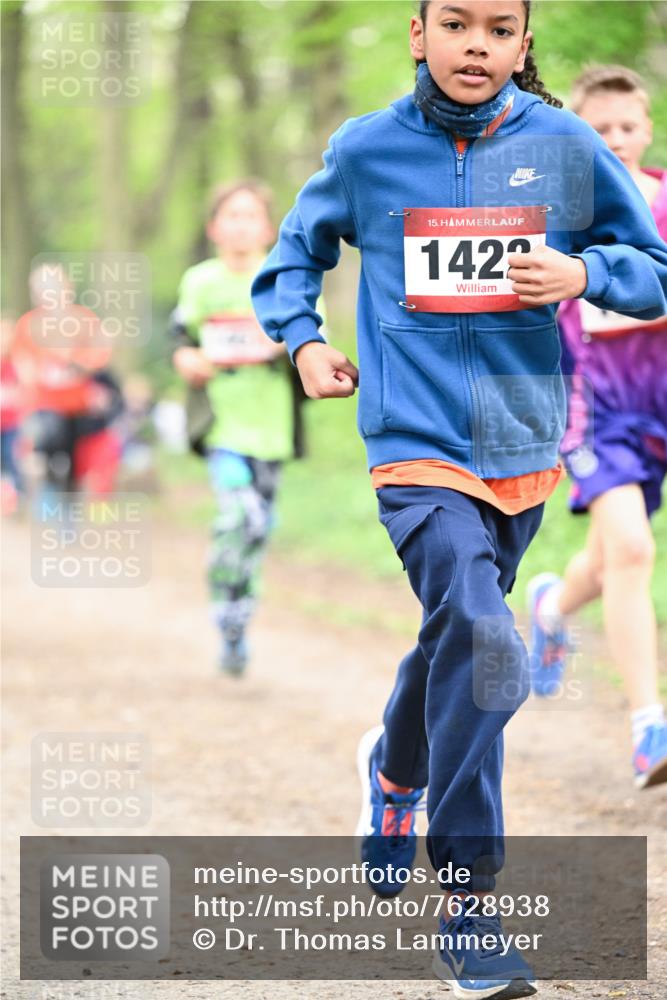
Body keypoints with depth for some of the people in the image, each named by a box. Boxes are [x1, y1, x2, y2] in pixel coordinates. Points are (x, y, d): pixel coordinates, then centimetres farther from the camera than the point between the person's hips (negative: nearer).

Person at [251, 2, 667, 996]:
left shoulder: (564, 146, 0)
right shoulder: (367, 150, -1)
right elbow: (298, 247, 19)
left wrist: (583, 272, -12)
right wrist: (300, 337, 4)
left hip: (522, 442, 4)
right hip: (417, 441, -3)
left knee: (461, 638, 21)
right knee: (482, 647, -22)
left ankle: (396, 770, 55)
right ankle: (466, 904, -15)